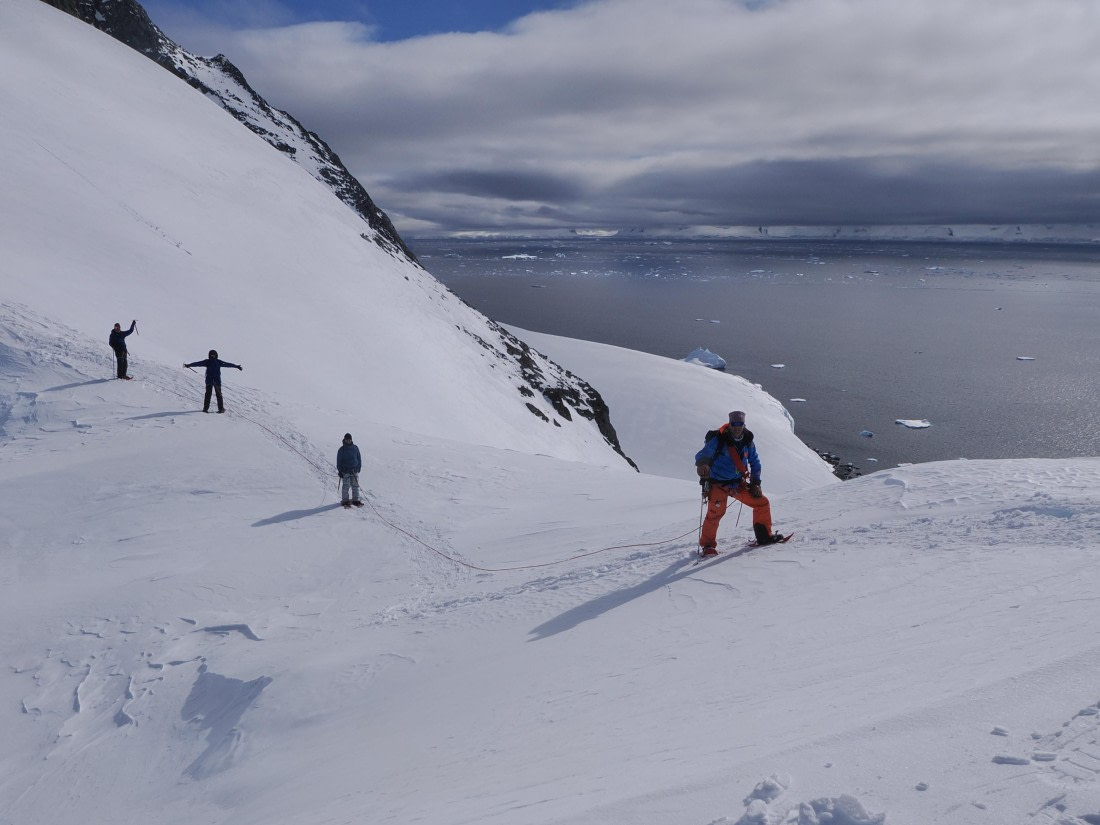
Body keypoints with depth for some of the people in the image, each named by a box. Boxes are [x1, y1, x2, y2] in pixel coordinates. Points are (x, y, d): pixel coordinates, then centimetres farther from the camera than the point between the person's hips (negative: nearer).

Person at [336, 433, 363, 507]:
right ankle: (345, 500, 4)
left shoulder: (355, 448, 6)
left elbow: (359, 458, 15)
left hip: (355, 470, 3)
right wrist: (340, 471, -3)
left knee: (355, 486, 4)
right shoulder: (341, 449, -1)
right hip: (345, 471, -3)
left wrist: (359, 467, 12)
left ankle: (355, 500, 12)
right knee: (345, 486, -4)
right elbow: (339, 461, 1)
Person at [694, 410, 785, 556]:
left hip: (739, 483, 6)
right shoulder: (718, 440, -16)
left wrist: (755, 483, 7)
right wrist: (702, 465, -52)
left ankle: (764, 536, 21)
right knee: (715, 512, -23)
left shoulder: (747, 441, 1)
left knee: (762, 503, 3)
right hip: (718, 484, -5)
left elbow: (755, 462, 14)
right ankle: (707, 545, -7)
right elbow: (703, 454, -29)